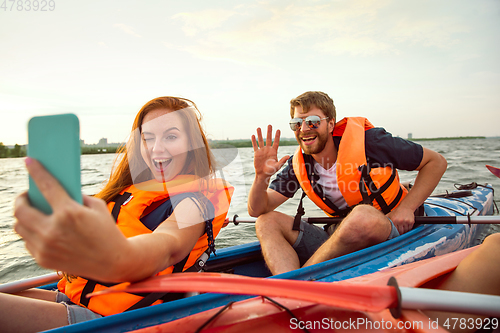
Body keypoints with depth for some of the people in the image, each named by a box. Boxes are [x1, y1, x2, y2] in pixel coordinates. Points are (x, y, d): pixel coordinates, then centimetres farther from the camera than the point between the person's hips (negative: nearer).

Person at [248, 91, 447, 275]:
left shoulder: (367, 141, -12)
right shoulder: (298, 165, 1)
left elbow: (436, 162, -2)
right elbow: (257, 211, -1)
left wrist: (406, 208, -13)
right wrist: (262, 176, -21)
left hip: (390, 235, -4)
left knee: (362, 215, -40)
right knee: (267, 221, -8)